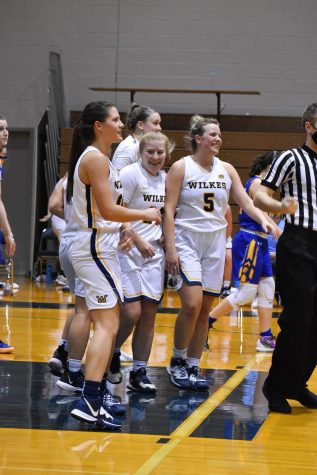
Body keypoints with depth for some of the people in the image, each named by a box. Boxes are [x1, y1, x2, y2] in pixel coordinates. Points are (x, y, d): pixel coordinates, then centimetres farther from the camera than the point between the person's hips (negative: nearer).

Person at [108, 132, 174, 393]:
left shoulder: (166, 178, 9)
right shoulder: (130, 174, -10)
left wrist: (165, 237, 6)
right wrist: (139, 241, -18)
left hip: (155, 252, 6)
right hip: (129, 250, -6)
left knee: (149, 312, 3)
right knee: (132, 310, -13)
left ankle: (139, 372, 11)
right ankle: (113, 352, 15)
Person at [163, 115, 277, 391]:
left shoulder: (226, 170, 8)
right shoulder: (181, 167, -4)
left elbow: (247, 203, 6)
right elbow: (169, 210, -7)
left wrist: (264, 219, -15)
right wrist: (170, 248, -14)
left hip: (215, 243, 5)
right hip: (187, 240, -5)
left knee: (205, 309, 3)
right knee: (192, 304, -17)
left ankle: (194, 368, 12)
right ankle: (178, 361, 1)